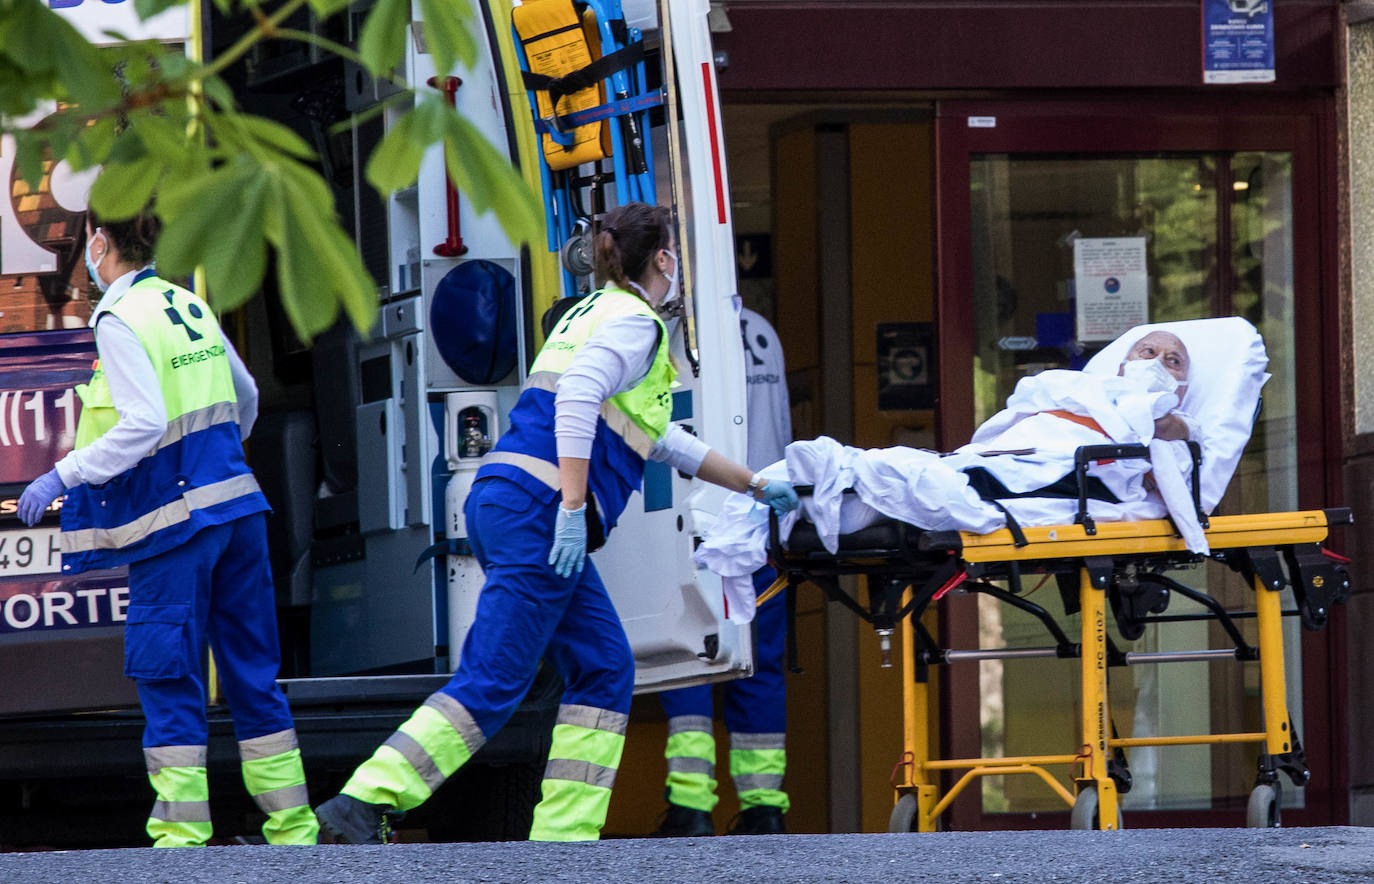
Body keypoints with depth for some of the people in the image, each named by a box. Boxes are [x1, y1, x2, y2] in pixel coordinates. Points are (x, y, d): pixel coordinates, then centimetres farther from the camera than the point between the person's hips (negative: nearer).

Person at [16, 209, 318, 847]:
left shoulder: (119, 320, -11)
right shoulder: (190, 304, 11)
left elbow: (143, 425, -20)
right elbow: (244, 395, 23)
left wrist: (62, 477, -15)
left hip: (173, 519, -7)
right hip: (234, 501, 7)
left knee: (169, 681, -3)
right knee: (251, 673, 10)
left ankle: (182, 834, -6)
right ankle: (293, 827, 11)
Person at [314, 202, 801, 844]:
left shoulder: (594, 313, 28)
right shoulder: (632, 320, -1)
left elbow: (662, 440, 36)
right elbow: (576, 400, -20)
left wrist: (755, 487, 40)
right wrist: (573, 508, -25)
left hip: (504, 502, 10)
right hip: (537, 507, -10)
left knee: (604, 667, 9)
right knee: (493, 680, -13)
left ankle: (561, 836, 3)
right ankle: (362, 804, -21)